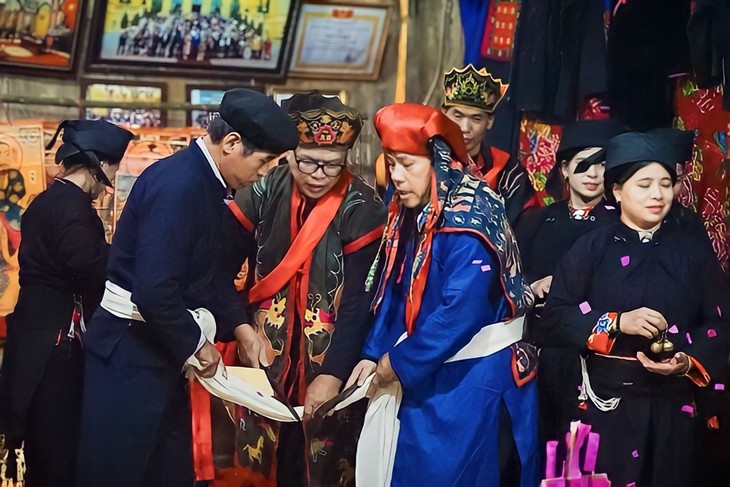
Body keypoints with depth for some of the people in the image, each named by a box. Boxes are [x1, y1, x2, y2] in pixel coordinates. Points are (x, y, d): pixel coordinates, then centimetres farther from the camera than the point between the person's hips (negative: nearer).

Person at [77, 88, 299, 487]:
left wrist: (238, 325, 7)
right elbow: (152, 290, -29)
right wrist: (196, 343, -15)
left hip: (161, 348, 10)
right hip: (130, 353, -10)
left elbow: (215, 268, 19)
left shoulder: (207, 183, 7)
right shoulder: (178, 185, -24)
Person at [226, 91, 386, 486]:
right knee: (272, 453, 11)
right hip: (269, 352, 3)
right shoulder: (267, 190, -6)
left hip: (330, 356, -3)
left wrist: (333, 374, -20)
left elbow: (360, 301, -15)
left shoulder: (361, 208, -13)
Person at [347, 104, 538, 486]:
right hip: (428, 376, 8)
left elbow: (461, 311, -26)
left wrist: (398, 363, -18)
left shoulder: (468, 219, -21)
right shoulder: (409, 214, 5)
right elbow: (394, 293, 10)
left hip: (475, 379, -8)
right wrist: (373, 354, -2)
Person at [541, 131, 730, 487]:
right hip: (607, 400, -2)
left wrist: (690, 362, -14)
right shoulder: (593, 247, -1)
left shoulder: (694, 251, 5)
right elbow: (556, 314, -4)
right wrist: (616, 322, -16)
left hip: (672, 403, 2)